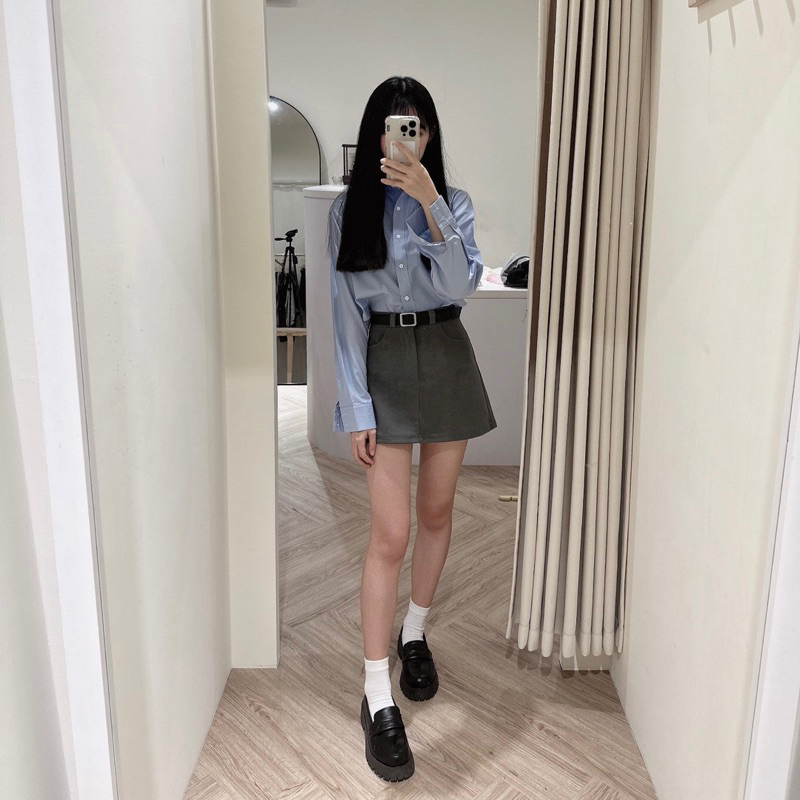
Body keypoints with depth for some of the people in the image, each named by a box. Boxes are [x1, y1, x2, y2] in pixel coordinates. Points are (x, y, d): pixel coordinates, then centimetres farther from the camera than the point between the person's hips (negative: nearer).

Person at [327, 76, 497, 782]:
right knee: (391, 533, -7)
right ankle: (378, 698, 5)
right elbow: (348, 312, -4)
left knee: (437, 511, 13)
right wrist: (356, 407, -9)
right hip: (385, 363, -2)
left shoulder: (454, 202, 5)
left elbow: (463, 286, -12)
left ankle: (415, 634, 36)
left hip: (446, 359, 3)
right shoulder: (351, 209, 0)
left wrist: (430, 204, -21)